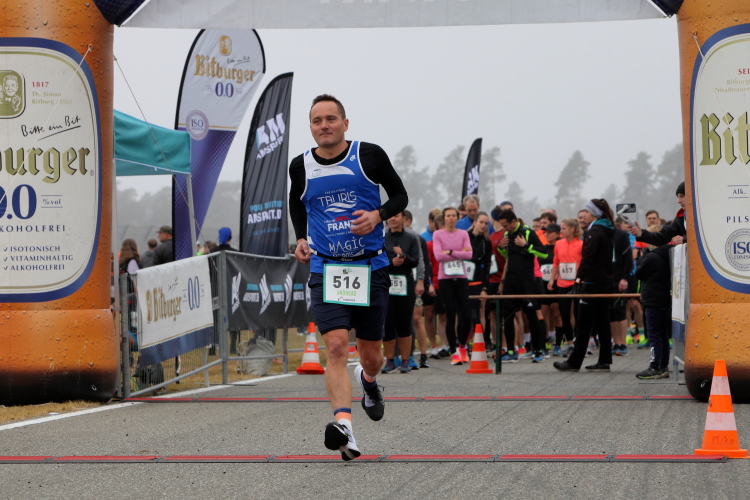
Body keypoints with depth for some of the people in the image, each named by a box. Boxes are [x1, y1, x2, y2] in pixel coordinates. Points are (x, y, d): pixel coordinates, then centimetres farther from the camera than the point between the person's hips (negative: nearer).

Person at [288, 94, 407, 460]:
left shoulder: (370, 156, -3)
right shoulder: (301, 166, 2)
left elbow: (400, 195, 7)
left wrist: (378, 215, -13)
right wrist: (301, 238, 6)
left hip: (370, 268, 0)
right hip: (325, 269, 0)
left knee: (371, 354, 10)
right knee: (336, 346, -20)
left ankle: (368, 381, 48)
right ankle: (344, 429, -30)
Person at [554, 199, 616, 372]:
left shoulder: (594, 232, -14)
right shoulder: (608, 231, 14)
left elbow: (587, 257, -20)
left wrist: (579, 278, -17)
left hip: (592, 283, -9)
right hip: (605, 282, 9)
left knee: (583, 324, -4)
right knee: (602, 323, 9)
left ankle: (574, 362, -1)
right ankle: (604, 361, 8)